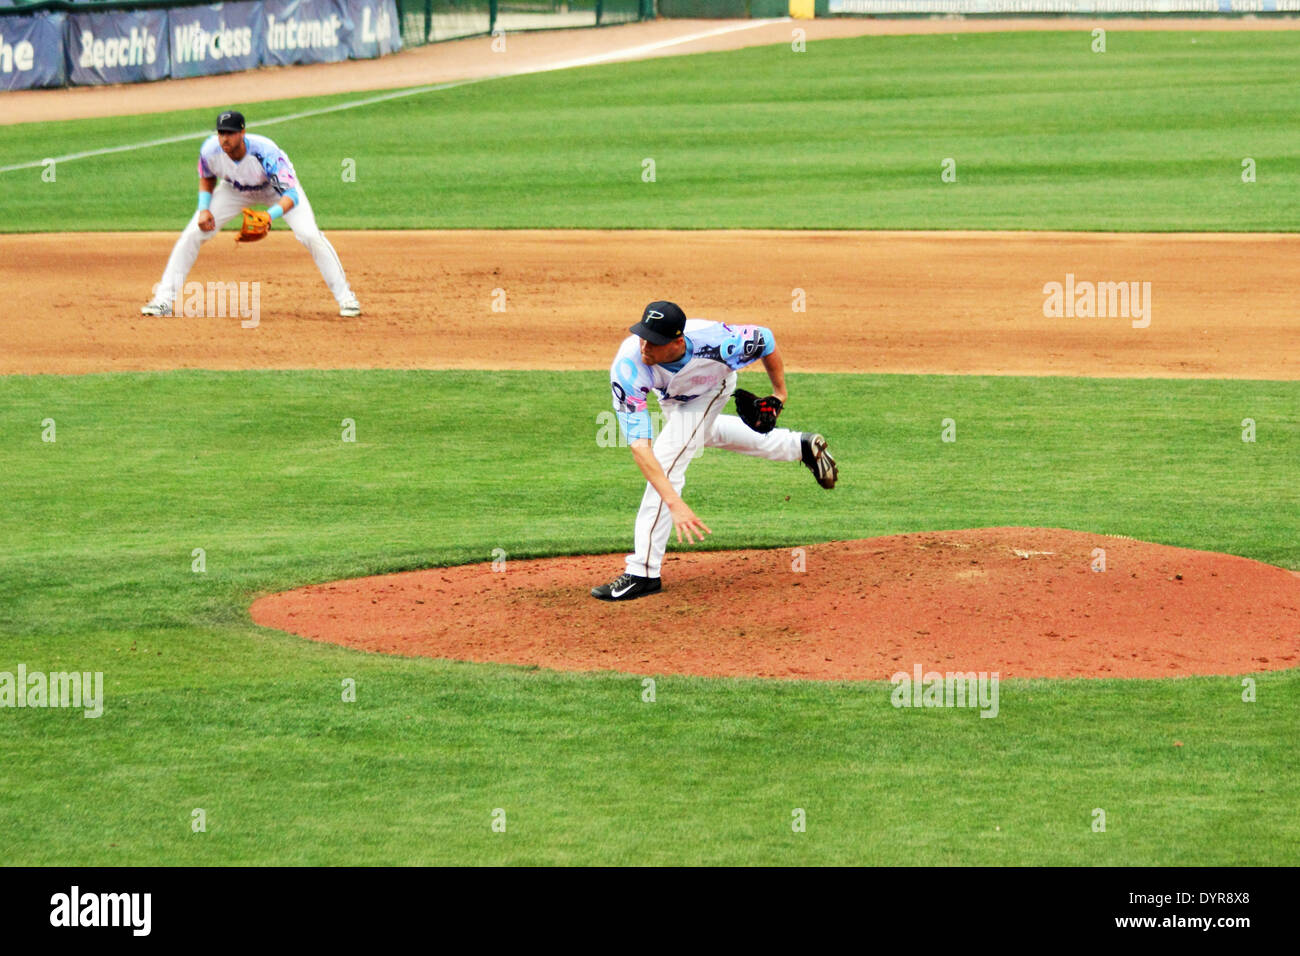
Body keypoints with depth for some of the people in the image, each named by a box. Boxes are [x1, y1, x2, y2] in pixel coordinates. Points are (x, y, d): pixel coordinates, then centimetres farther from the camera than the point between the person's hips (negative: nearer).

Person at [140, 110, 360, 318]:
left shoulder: (264, 152, -41)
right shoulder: (210, 150, -29)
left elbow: (290, 195, -46)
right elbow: (207, 178, -3)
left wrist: (270, 216, -65)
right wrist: (204, 208, -20)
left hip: (276, 187, -3)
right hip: (235, 190, 3)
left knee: (310, 235, -21)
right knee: (193, 234, -10)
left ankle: (345, 296, -5)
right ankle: (164, 299, 0)